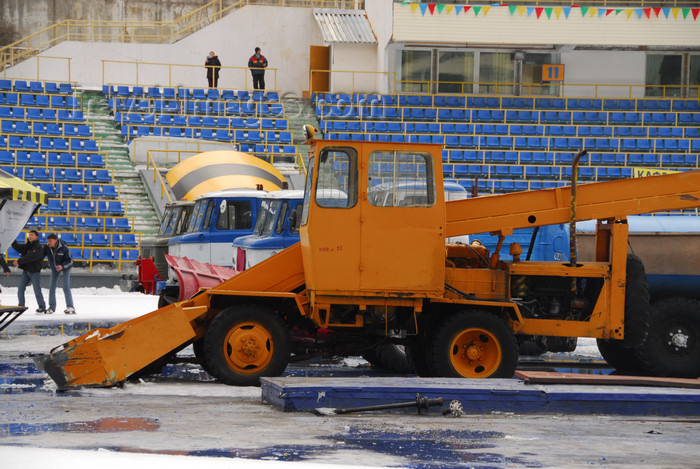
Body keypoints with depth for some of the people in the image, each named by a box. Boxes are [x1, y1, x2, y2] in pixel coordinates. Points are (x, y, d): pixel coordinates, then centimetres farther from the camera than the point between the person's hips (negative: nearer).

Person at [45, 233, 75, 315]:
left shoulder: (64, 248, -31)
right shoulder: (47, 247, -20)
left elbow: (70, 261, -24)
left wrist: (62, 266, -39)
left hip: (65, 267, -4)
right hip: (54, 268, 4)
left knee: (66, 287, -15)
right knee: (52, 287, 2)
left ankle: (70, 307, -13)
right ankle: (52, 307, 15)